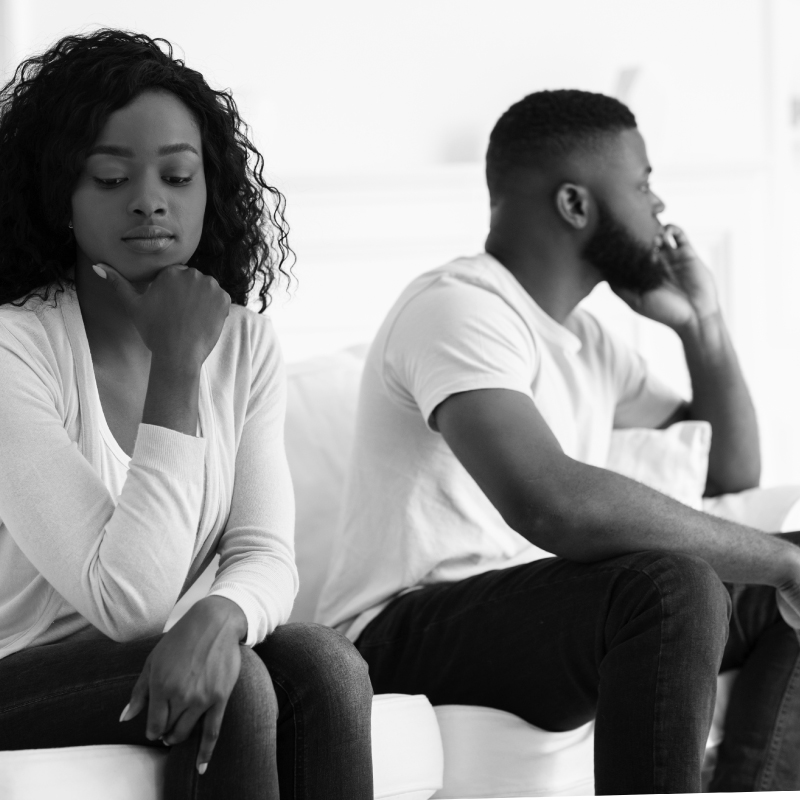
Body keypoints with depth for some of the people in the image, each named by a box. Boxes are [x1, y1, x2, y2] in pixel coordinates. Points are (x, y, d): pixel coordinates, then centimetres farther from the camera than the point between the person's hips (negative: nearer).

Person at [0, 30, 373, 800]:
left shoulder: (244, 346, 4)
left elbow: (265, 555, -4)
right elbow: (125, 602, -21)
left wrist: (219, 617, -29)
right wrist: (176, 368, -21)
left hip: (134, 665, 5)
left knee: (323, 663, -23)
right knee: (236, 687, -29)